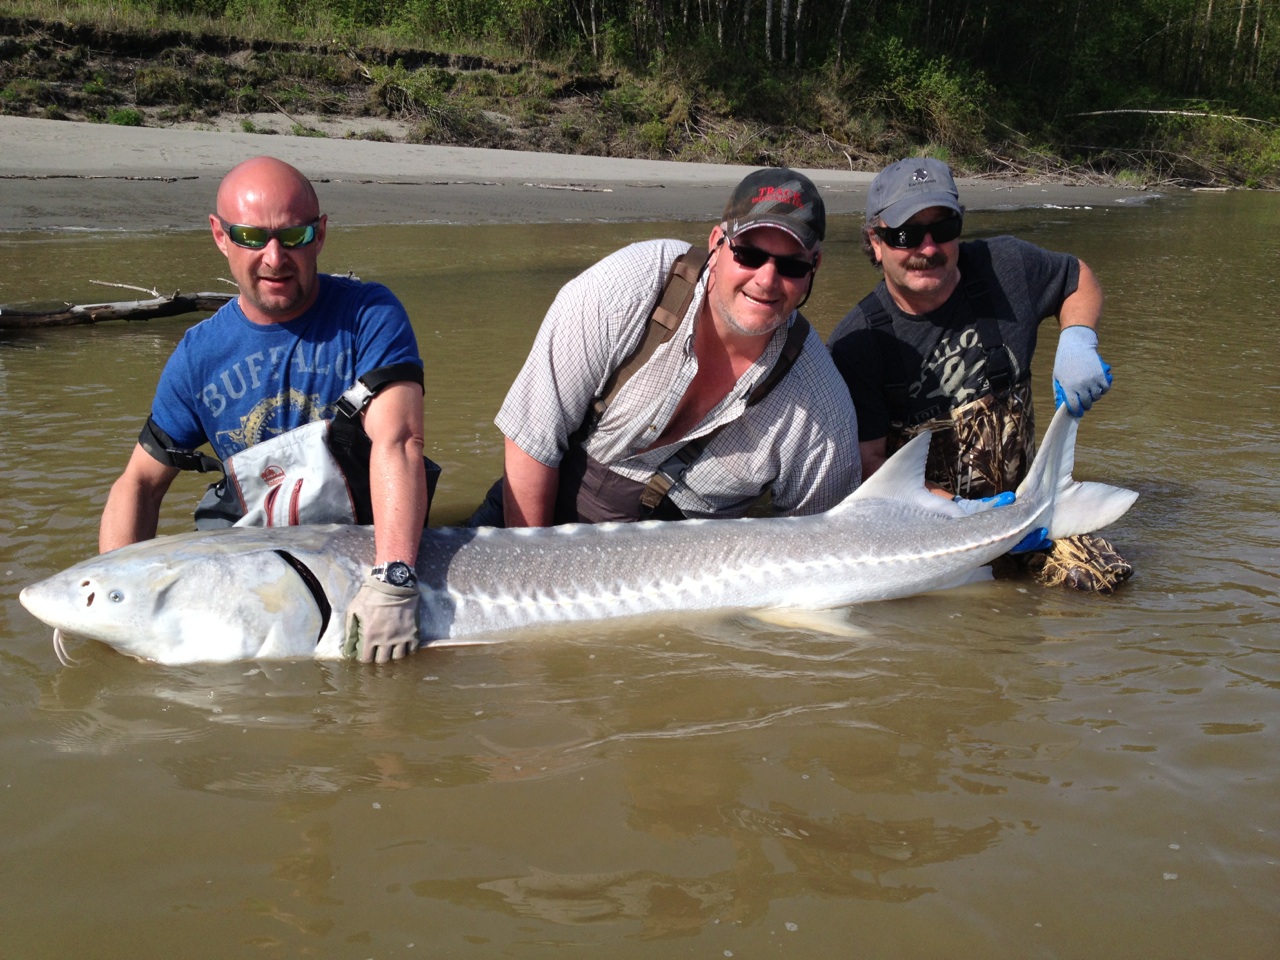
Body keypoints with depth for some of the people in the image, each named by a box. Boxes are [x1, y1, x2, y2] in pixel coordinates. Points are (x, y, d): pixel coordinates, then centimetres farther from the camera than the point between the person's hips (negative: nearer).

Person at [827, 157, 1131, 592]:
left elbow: (1079, 278, 18)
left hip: (1020, 493, 3)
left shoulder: (1005, 266, -4)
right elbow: (869, 465, -13)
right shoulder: (854, 344, -14)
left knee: (1103, 576, -20)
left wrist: (1077, 340, -5)